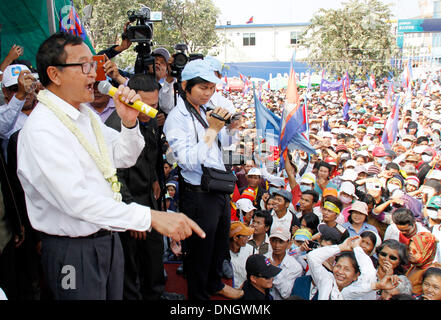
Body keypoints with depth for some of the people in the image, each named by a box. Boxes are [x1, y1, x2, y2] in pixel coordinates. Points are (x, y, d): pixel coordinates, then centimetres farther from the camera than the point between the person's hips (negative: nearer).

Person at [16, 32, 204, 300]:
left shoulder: (86, 115, 7)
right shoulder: (41, 130, -22)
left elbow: (125, 158, 13)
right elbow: (77, 199, -31)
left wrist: (129, 122, -7)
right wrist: (152, 217, -35)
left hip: (108, 239, 8)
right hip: (74, 251, -8)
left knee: (115, 295, 21)